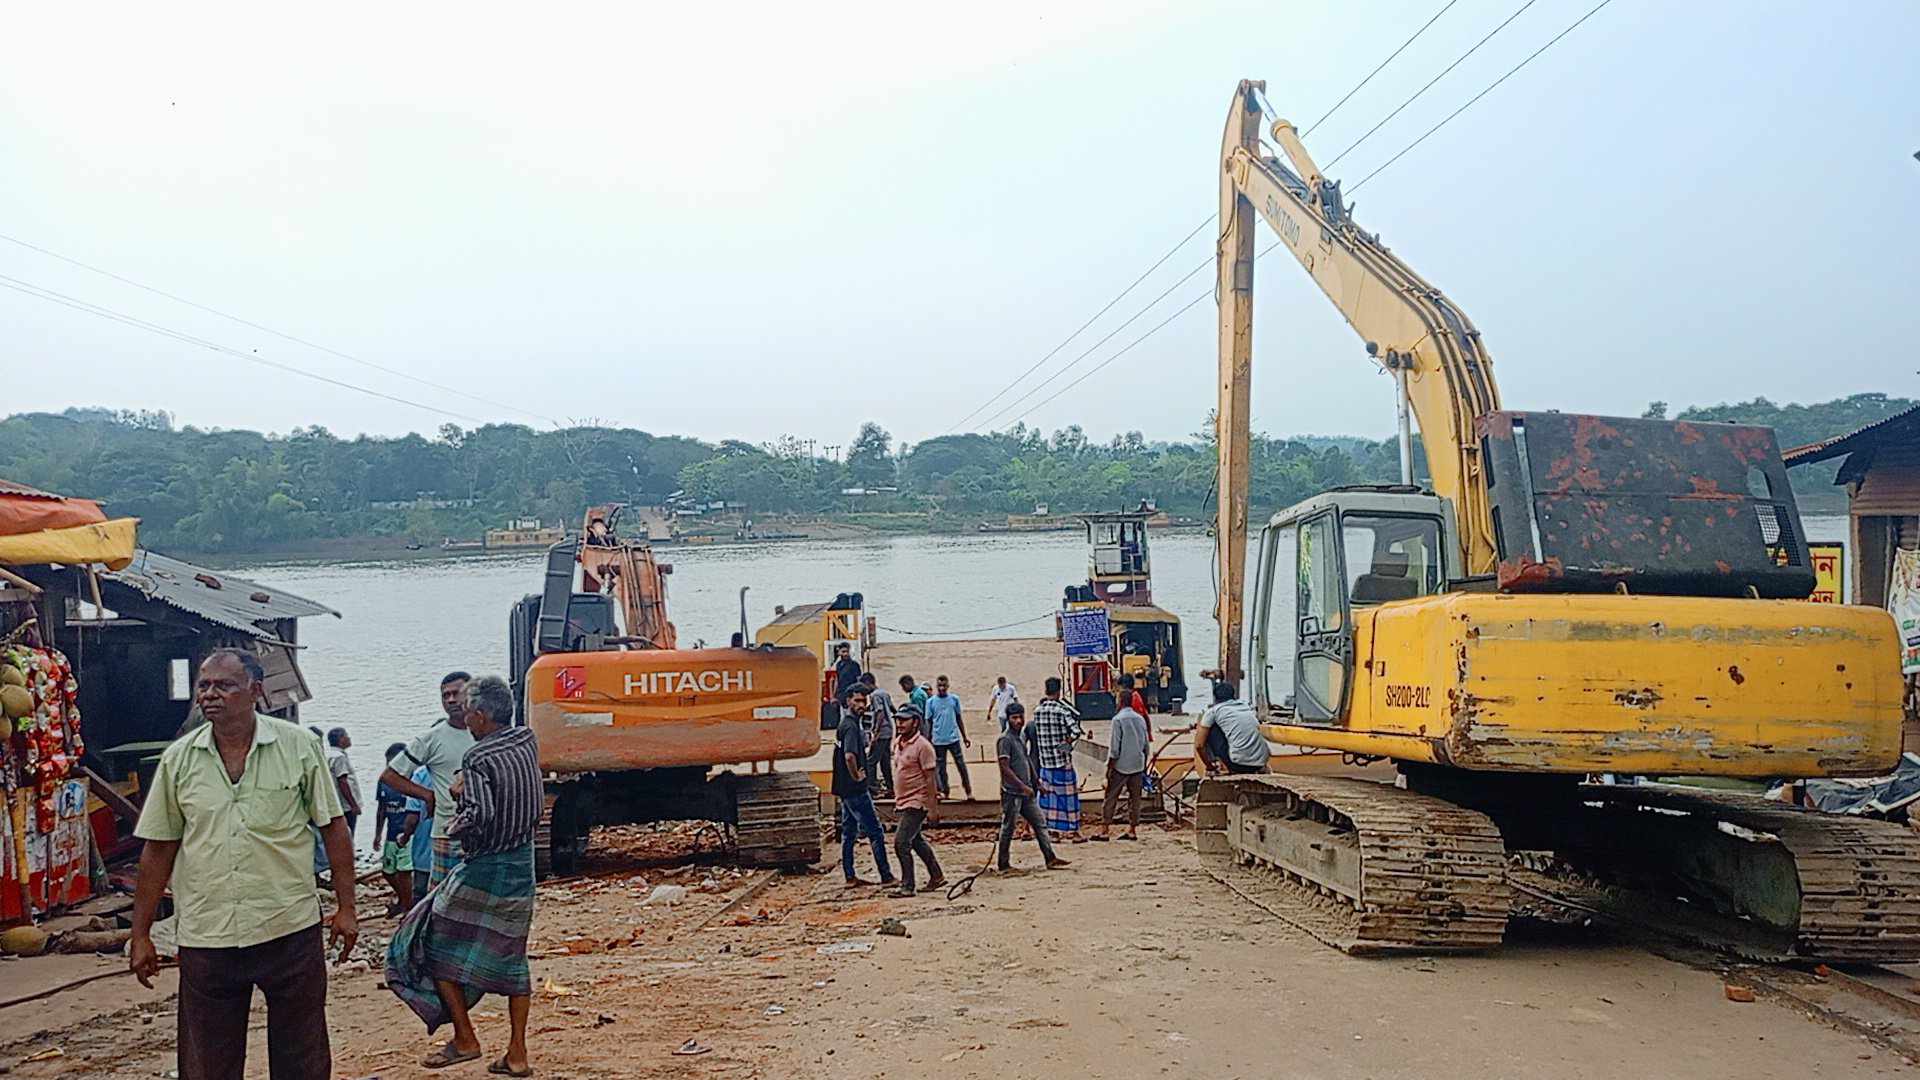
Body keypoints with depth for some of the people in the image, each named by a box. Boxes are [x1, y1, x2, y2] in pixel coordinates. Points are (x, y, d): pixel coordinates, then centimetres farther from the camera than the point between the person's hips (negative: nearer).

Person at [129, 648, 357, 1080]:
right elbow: (159, 850, 7)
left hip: (291, 931, -2)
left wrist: (345, 907, -1)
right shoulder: (178, 759, 2)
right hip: (205, 940, 2)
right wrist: (140, 935, 7)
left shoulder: (299, 746, -3)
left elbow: (334, 828, 1)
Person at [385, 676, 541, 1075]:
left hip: (482, 870, -7)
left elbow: (480, 814, -29)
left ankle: (465, 1039, 13)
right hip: (522, 867, 7)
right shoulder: (528, 741, 4)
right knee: (510, 957, 14)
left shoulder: (477, 759, -18)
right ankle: (517, 1054, 14)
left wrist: (456, 828, -10)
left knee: (436, 948, 11)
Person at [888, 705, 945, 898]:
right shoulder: (898, 744, 9)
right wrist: (897, 804, 19)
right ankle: (936, 876, 29)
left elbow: (930, 778, -15)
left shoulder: (922, 746, -16)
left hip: (916, 803, -9)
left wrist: (932, 807, -16)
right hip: (902, 803, 9)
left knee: (901, 842, -12)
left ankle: (907, 886, -4)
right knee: (917, 841, 16)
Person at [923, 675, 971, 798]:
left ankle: (968, 791, 2)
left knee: (961, 765, -3)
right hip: (938, 740, 0)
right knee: (941, 767, 5)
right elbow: (928, 722, 5)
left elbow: (959, 719, 11)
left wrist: (965, 737, 12)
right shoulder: (930, 702, 1)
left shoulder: (954, 699, 4)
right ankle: (945, 791, 17)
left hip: (954, 738, 0)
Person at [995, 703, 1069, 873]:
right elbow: (1005, 768, -18)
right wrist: (1023, 786, -19)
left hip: (1026, 792, 9)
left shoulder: (1021, 736, 13)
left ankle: (1050, 858, 12)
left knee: (1039, 823, 8)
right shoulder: (1005, 739, -14)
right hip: (1011, 792, -9)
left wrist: (1036, 782, 18)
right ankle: (1004, 865, 8)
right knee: (1008, 829, 0)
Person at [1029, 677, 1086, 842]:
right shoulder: (1062, 710, -14)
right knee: (1068, 794, 4)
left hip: (1044, 760, 5)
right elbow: (1076, 731, -20)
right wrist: (1067, 742, -4)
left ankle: (1053, 828, 17)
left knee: (1048, 793, 12)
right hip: (1063, 760, -5)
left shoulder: (1037, 710, 1)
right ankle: (1072, 831, 9)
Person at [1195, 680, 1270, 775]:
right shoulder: (1246, 706, 21)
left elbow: (1199, 745, 6)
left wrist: (1209, 767, 21)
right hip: (1260, 763, 5)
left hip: (1238, 764, -5)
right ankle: (1261, 767, 15)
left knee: (1209, 729, 10)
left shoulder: (1213, 711, 6)